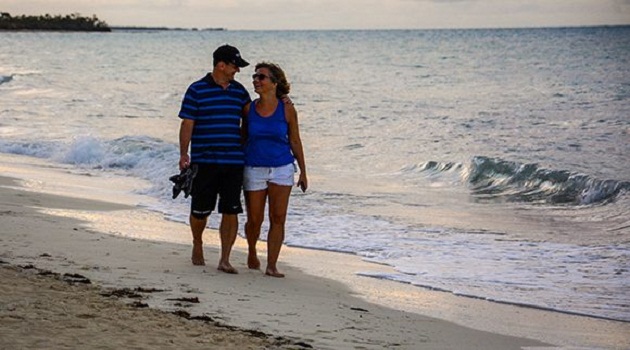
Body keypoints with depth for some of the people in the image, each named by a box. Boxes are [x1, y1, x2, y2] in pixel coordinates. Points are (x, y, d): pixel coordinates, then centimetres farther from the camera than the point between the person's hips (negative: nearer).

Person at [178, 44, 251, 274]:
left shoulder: (239, 91, 10)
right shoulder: (197, 90, -3)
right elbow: (187, 124, -4)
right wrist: (184, 154, -11)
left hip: (234, 161, 3)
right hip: (204, 161, -3)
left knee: (231, 211, -3)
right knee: (200, 210, 6)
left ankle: (225, 260, 2)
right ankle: (197, 246, 33)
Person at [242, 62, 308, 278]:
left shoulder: (287, 110, -4)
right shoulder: (249, 109, 0)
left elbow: (295, 142, 4)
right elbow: (243, 139, 10)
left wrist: (303, 172, 5)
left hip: (282, 168, -1)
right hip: (254, 169, 1)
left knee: (278, 218, -5)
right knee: (255, 219, 6)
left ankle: (271, 265, -2)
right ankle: (252, 253, 34)